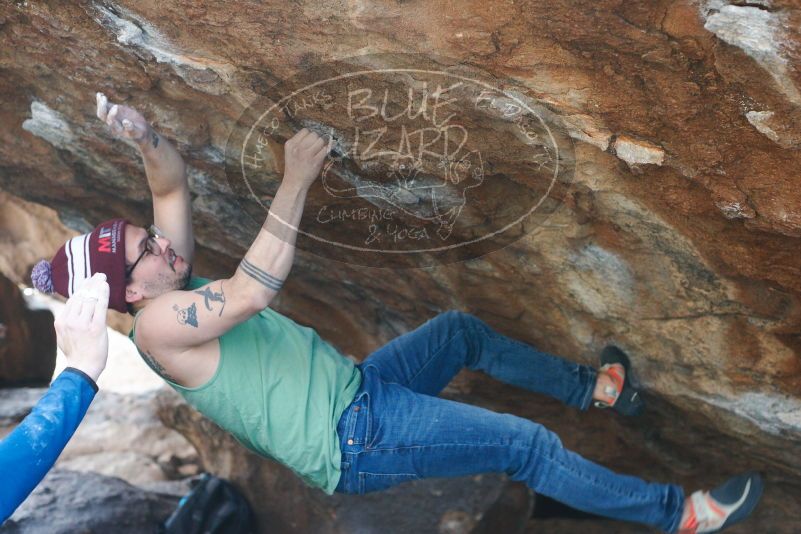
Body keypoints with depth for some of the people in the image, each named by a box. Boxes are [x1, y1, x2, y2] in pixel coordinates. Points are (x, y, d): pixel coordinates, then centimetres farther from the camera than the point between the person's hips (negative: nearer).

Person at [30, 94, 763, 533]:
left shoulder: (172, 287, 7)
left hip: (354, 388, 10)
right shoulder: (158, 324, -20)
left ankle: (592, 389, 34)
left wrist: (143, 135, -16)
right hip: (352, 441, -10)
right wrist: (295, 182, -31)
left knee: (460, 330, 18)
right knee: (528, 446, -9)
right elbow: (254, 291, -33)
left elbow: (174, 183, 6)